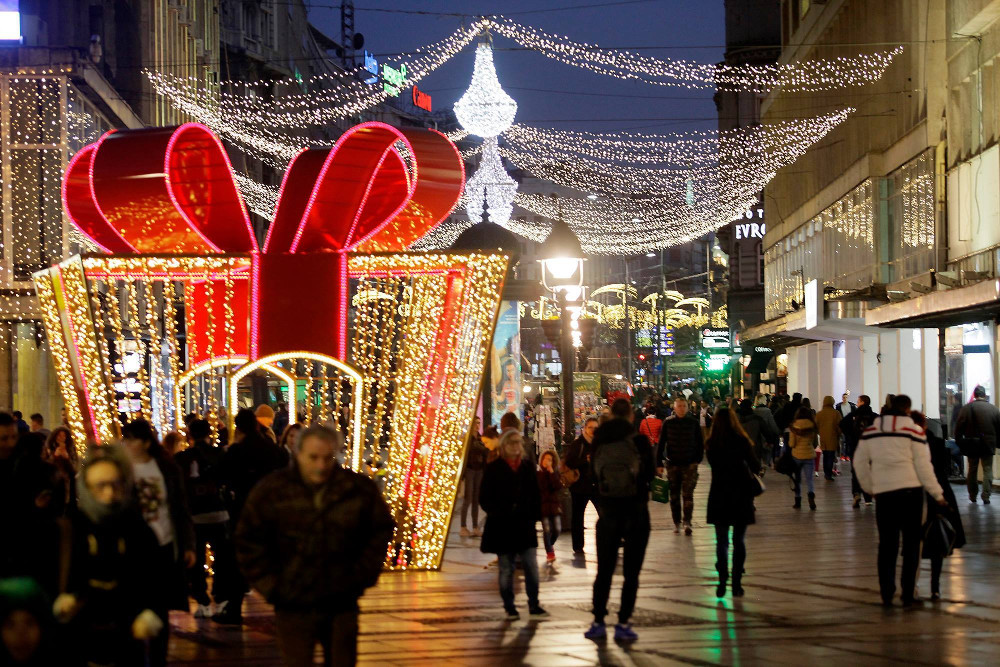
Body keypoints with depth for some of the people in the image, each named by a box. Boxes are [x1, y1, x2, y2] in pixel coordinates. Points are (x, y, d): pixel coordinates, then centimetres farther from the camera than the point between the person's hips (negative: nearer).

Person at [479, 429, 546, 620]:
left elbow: (536, 496, 12)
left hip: (525, 525, 3)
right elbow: (485, 499, -2)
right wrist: (498, 514, -13)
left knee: (531, 566, -2)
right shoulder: (493, 469, -1)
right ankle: (509, 608, 10)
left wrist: (535, 516, 1)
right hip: (502, 527, -3)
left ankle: (534, 605, 7)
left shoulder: (528, 468, 9)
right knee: (506, 569, 3)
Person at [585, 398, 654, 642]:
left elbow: (593, 475, 5)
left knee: (604, 570, 13)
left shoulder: (600, 442, -3)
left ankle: (598, 622, 14)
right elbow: (649, 474, -1)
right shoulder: (639, 441, -10)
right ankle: (623, 624, 1)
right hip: (635, 512, -2)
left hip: (607, 512, 2)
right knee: (631, 572, 4)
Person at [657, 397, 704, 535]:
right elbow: (661, 443, 4)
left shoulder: (693, 422, 0)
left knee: (688, 494, -11)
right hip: (672, 464, 2)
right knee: (674, 495, 8)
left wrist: (698, 459, -4)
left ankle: (687, 522, -15)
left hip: (690, 464, -2)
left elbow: (700, 443, 6)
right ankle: (676, 523, 18)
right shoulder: (668, 422, 0)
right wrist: (659, 462, 0)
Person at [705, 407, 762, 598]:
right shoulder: (741, 441, -9)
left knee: (722, 541, 7)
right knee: (739, 540, 8)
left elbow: (714, 466, 9)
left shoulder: (710, 444, -2)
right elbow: (755, 465, -5)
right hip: (741, 494, -1)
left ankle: (722, 580, -4)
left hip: (718, 494, 1)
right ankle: (737, 583, 6)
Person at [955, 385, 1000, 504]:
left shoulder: (966, 408, -8)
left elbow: (959, 427, -6)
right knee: (988, 470, 5)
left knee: (972, 470, 13)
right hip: (989, 445, 0)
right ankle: (986, 496, -5)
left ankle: (972, 495, 21)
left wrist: (959, 441, 5)